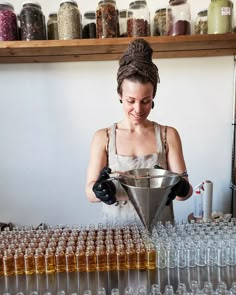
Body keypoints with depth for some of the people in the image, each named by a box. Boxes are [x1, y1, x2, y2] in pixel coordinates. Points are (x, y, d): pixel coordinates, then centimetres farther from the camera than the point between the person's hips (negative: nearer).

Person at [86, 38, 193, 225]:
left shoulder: (168, 135, 0)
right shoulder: (103, 138, -1)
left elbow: (186, 190, -4)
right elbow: (90, 193, -5)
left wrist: (179, 187, -24)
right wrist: (99, 190, -25)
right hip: (116, 228, 0)